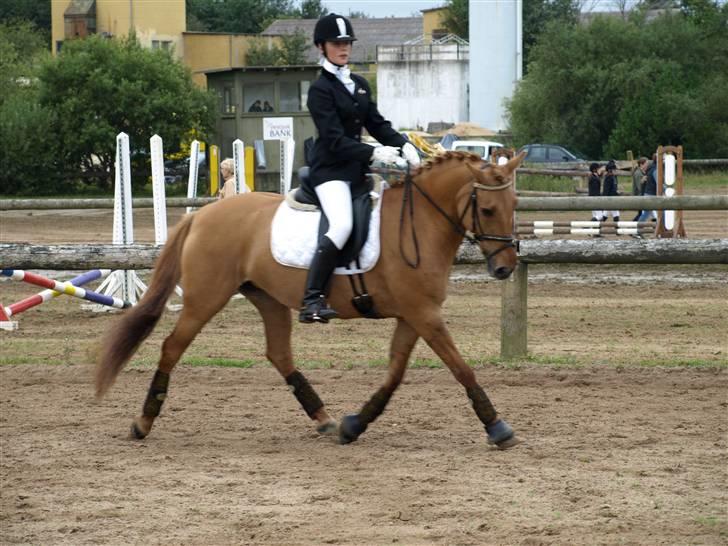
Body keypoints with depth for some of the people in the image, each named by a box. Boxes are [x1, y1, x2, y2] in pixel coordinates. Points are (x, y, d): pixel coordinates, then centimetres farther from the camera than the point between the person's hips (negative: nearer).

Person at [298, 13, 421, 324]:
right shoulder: (320, 90, -8)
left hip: (357, 169, 8)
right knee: (341, 225, -30)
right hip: (330, 169, -8)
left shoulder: (359, 85, 15)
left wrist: (403, 146, -5)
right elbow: (335, 140, -16)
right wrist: (374, 154, -27)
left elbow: (377, 124, 14)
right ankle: (312, 301, -32)